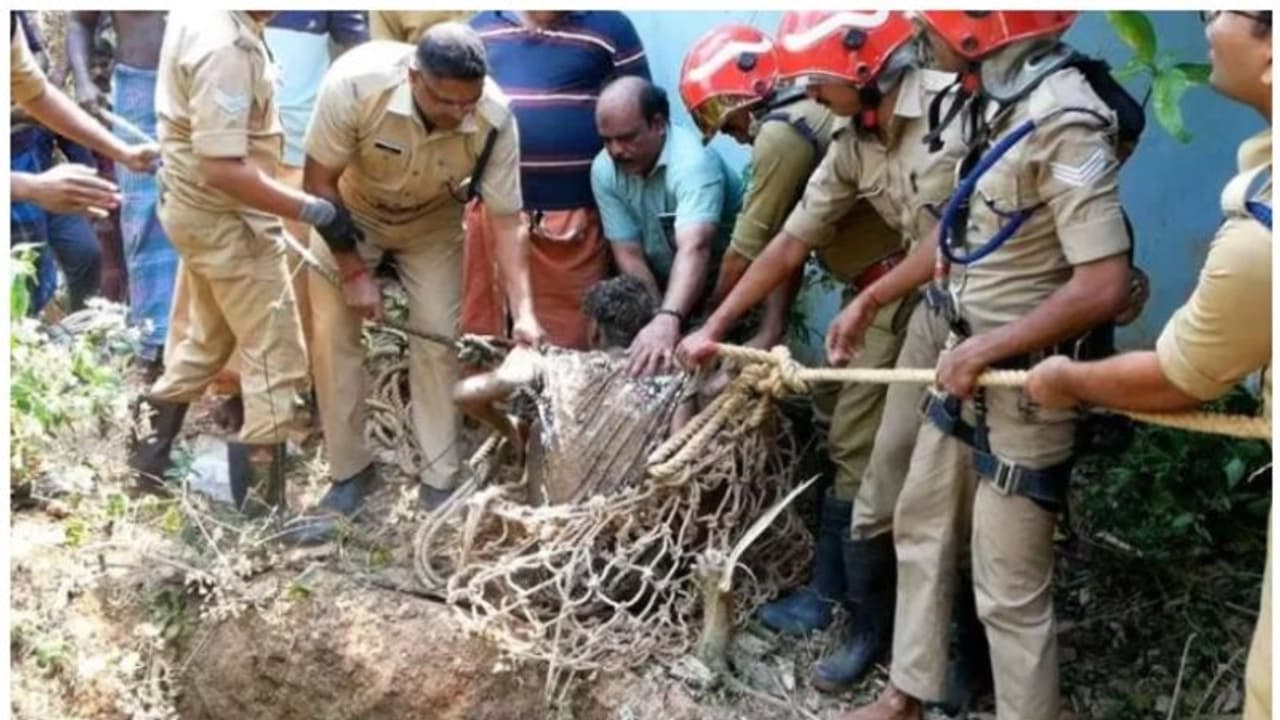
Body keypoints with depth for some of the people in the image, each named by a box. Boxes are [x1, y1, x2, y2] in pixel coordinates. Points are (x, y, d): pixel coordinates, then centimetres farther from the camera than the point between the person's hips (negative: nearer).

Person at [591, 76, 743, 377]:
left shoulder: (693, 162, -28)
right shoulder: (604, 170, -11)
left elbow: (694, 249, -43)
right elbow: (630, 255, -12)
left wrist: (668, 320, -58)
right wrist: (659, 318, -25)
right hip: (666, 287, 4)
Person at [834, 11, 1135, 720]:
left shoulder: (1061, 118, -22)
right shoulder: (985, 100, 5)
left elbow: (1104, 286, -27)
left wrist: (986, 350, -19)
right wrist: (869, 299, 19)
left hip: (1020, 388, -10)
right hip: (962, 368, 10)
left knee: (1010, 593, 2)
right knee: (919, 528, 21)